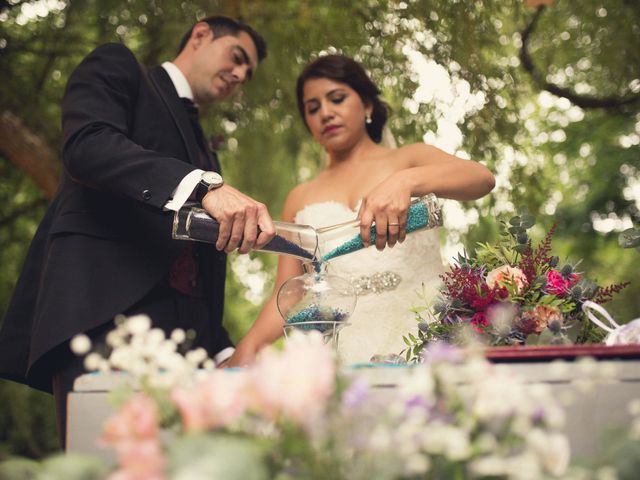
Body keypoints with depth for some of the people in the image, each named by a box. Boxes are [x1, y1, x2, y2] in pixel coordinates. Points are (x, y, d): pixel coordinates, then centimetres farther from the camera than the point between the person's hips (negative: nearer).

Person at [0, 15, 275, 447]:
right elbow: (86, 145, -10)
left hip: (181, 331, 7)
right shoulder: (117, 66, 13)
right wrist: (204, 186, -25)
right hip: (103, 313, -6)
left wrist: (223, 353, 13)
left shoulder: (203, 151, 32)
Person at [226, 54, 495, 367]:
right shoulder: (300, 199, 21)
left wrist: (405, 181, -24)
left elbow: (482, 178, -6)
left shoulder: (409, 160, 14)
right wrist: (249, 346, -6)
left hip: (420, 341, -2)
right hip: (342, 353, 2)